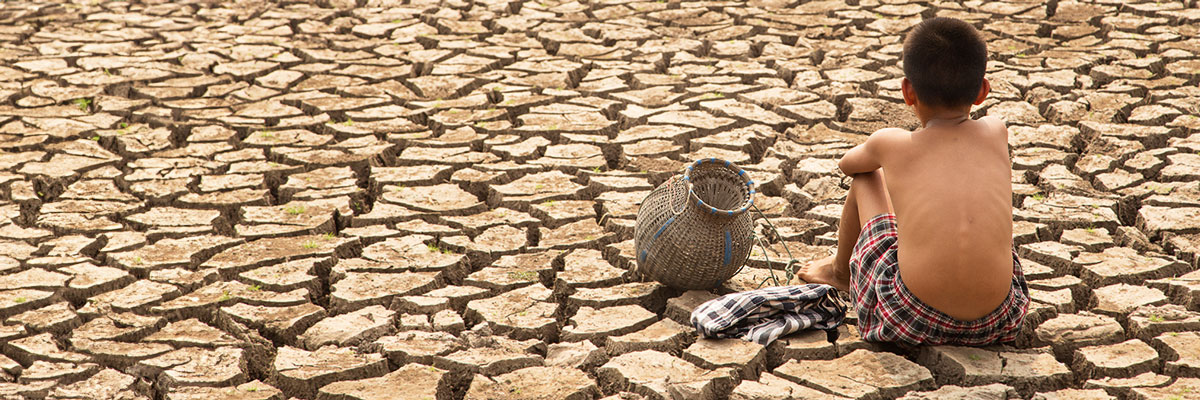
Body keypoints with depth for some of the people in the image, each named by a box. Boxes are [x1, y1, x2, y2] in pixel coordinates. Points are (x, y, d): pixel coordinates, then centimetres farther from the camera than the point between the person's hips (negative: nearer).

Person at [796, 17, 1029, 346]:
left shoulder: (892, 144, 1)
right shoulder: (996, 134, 7)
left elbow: (847, 164, 26)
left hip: (910, 321, -2)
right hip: (995, 324, 3)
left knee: (866, 178, 20)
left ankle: (841, 271, 47)